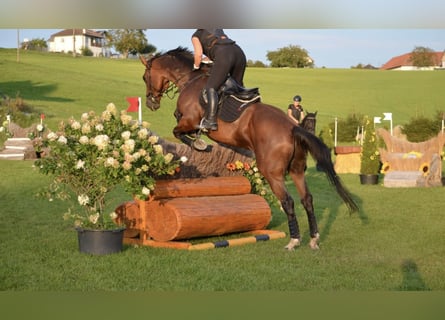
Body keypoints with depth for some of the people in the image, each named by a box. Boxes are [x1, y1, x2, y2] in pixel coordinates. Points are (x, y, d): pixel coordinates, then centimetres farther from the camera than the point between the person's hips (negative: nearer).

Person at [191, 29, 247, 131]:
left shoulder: (196, 36, 19)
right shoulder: (218, 30, 36)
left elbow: (199, 54, 5)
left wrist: (196, 66, 23)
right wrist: (205, 59, 41)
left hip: (224, 56, -6)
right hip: (239, 53, 6)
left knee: (211, 88, -7)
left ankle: (210, 121, -23)